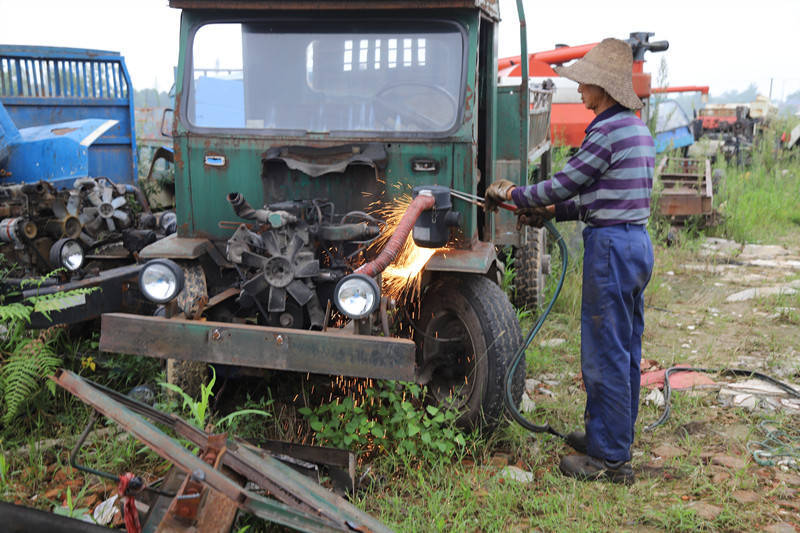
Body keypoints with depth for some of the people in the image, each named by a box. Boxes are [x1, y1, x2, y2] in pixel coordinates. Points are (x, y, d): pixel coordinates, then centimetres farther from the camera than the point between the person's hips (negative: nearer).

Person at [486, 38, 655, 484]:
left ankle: (610, 457, 5)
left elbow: (567, 182, -11)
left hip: (612, 246, -10)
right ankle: (615, 436, 29)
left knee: (605, 354, -3)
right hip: (638, 242, 10)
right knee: (626, 350, 16)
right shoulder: (638, 130, 16)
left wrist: (514, 194, 3)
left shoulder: (608, 130, -15)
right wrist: (551, 211, 16)